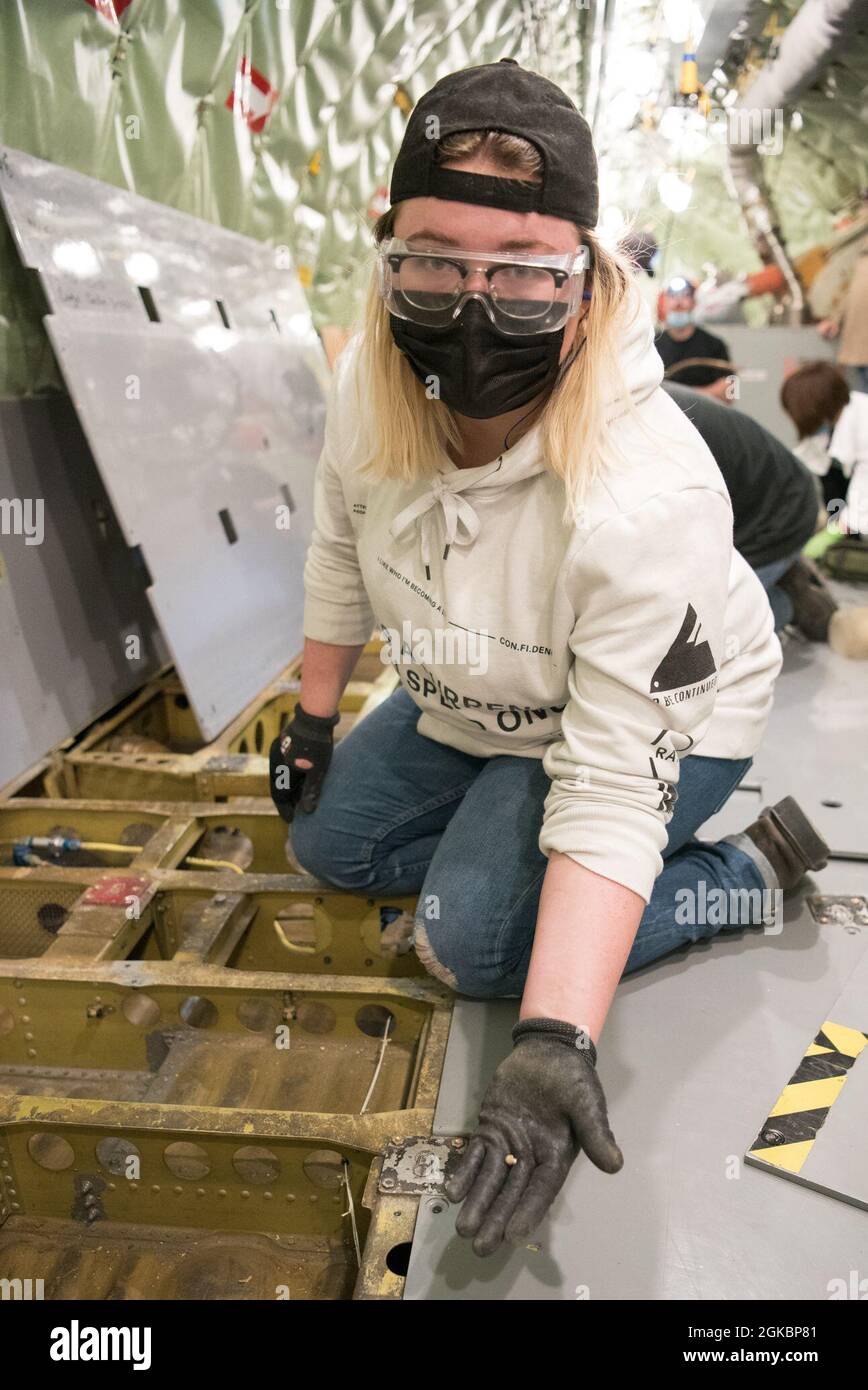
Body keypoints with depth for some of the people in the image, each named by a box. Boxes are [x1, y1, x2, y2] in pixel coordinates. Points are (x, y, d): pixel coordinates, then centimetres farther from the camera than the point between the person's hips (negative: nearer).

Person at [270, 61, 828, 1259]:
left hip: (664, 724, -6)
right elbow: (342, 547, -2)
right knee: (333, 846, 10)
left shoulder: (648, 499, -40)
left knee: (472, 942, -17)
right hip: (479, 708, 7)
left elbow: (615, 791, -37)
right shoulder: (373, 385, -21)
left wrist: (554, 1046, -41)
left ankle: (742, 870, 1)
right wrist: (315, 717, 9)